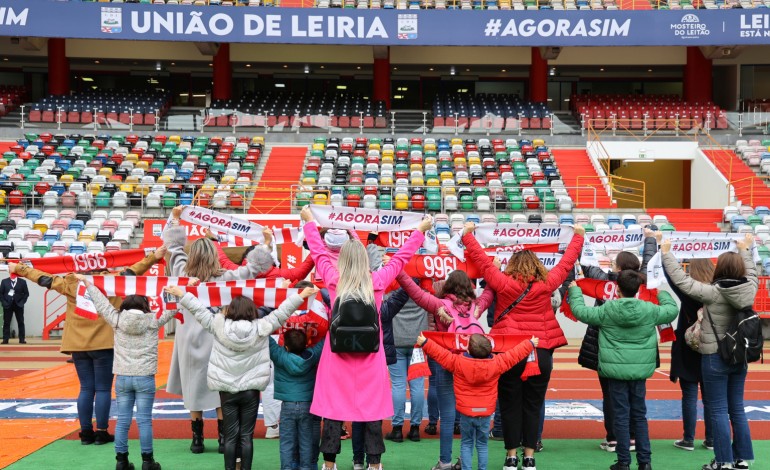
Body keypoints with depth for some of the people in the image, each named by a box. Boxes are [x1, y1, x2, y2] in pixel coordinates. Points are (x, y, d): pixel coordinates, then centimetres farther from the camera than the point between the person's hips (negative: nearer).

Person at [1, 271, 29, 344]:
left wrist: (22, 302, -8)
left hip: (18, 305, -1)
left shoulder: (22, 282, 2)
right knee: (6, 323, 1)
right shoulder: (4, 281, 5)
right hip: (7, 305, 1)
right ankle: (5, 340, 5)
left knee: (21, 323, 1)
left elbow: (26, 293, 3)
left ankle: (22, 339, 6)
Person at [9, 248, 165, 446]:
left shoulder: (70, 283, 0)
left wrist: (17, 268, 22)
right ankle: (101, 433, 4)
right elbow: (133, 271, -4)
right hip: (104, 344, -3)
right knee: (103, 389, 3)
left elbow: (43, 278, 10)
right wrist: (154, 257, 4)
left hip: (78, 345, 4)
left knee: (86, 389, 11)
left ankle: (86, 433, 13)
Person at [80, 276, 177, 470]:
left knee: (122, 420, 7)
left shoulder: (117, 319, 0)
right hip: (145, 378, -2)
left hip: (122, 378, 2)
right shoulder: (153, 320, -6)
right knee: (144, 420, 2)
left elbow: (101, 303, 10)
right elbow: (171, 308, 2)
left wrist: (87, 282, 22)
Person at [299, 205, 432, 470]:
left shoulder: (333, 280, -7)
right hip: (370, 358, 0)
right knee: (372, 407, 7)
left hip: (337, 356, 0)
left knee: (333, 407, 7)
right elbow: (402, 257, 4)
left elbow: (318, 251, 7)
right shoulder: (378, 281, -7)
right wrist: (421, 230, 17)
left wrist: (309, 221, 22)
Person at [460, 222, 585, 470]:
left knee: (510, 405, 7)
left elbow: (482, 260, 3)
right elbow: (566, 263, 11)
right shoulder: (546, 284, 0)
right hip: (540, 352, 1)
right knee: (533, 406, 9)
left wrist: (467, 235, 14)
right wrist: (578, 236, 24)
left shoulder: (503, 282, -4)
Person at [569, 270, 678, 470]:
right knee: (639, 415, 11)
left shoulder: (606, 310, -8)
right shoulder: (649, 310, -4)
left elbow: (580, 311, 3)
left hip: (616, 369, -2)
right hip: (640, 370, 2)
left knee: (622, 416, 4)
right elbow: (672, 310, 13)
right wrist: (662, 294, 32)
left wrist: (575, 290, 19)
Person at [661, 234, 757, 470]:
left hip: (715, 357, -6)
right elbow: (752, 273, 19)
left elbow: (681, 280, -18)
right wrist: (744, 250, 34)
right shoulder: (749, 289, -4)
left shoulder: (712, 292, -18)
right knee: (737, 409, 14)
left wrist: (666, 253, -11)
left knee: (718, 410, 0)